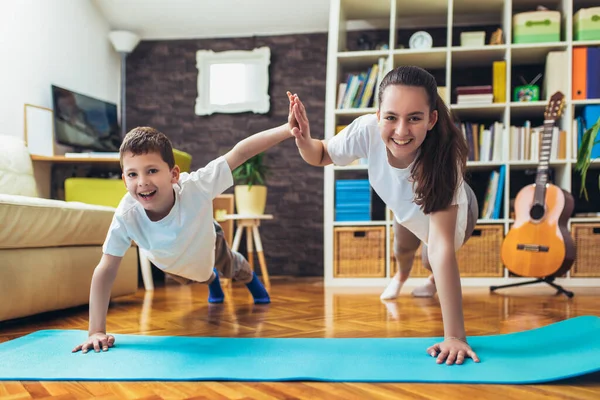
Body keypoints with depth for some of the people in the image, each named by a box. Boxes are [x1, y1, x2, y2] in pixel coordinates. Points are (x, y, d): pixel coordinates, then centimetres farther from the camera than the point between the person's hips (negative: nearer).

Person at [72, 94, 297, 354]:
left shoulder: (195, 187, -49)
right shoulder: (126, 216, -44)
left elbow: (240, 152, -49)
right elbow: (105, 271, -39)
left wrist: (287, 129, -58)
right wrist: (96, 331, -42)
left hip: (208, 243, -2)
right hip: (170, 265, 2)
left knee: (230, 267, 33)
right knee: (188, 280, 36)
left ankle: (251, 279, 69)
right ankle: (211, 281, 72)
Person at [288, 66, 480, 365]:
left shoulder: (443, 159, -48)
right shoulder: (368, 130, -40)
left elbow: (441, 247, -52)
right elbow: (322, 156, -19)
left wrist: (454, 336, -54)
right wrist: (304, 142, -44)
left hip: (450, 213, -3)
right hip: (407, 210, 3)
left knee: (431, 261, 16)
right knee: (403, 250, 25)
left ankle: (436, 281, 55)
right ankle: (401, 277, 63)